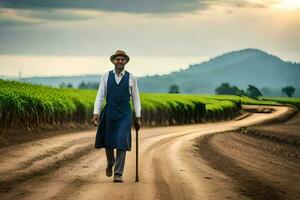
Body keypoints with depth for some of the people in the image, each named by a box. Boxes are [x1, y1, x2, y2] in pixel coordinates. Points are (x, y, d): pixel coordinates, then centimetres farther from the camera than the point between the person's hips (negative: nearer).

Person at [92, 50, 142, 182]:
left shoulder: (131, 78, 1)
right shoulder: (106, 76, 1)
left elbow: (135, 98, 5)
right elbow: (100, 96, -1)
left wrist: (138, 118, 4)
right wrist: (96, 113, -10)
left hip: (125, 114, -1)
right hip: (109, 113, 1)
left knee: (122, 143, -10)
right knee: (108, 142, 10)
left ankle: (118, 174, -5)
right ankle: (110, 163, 40)